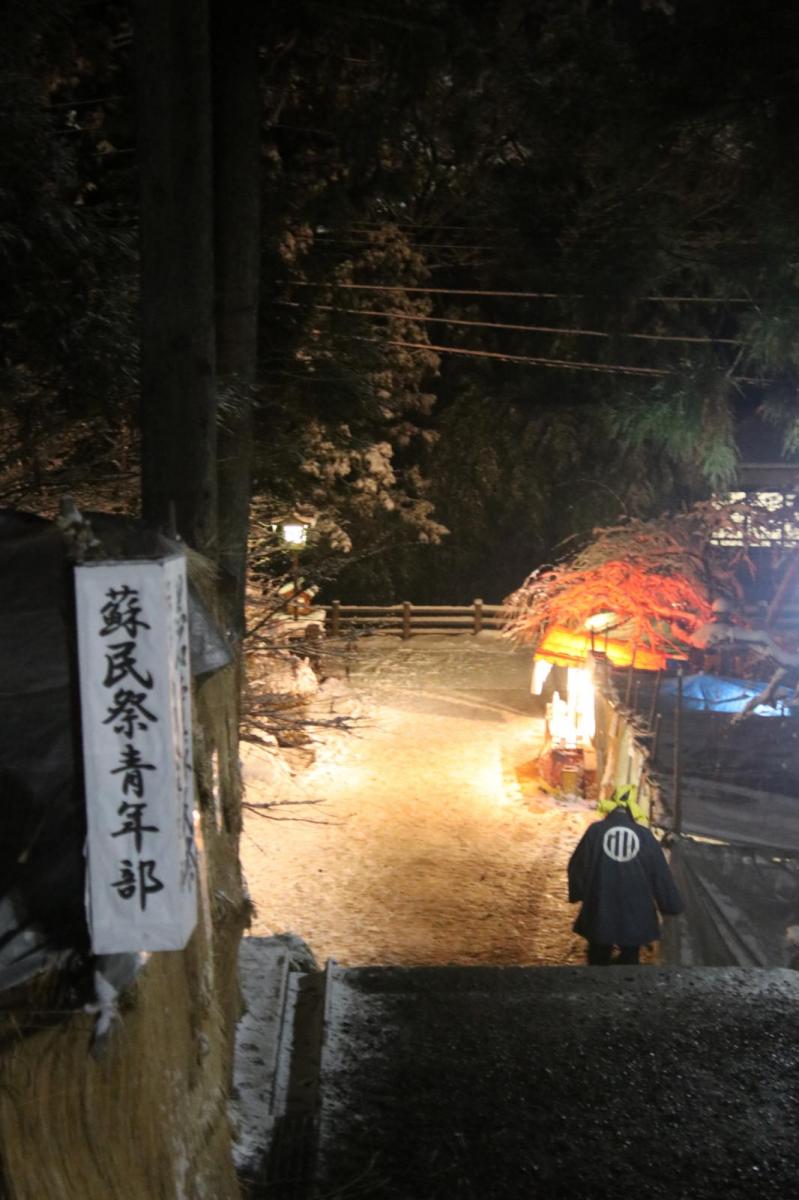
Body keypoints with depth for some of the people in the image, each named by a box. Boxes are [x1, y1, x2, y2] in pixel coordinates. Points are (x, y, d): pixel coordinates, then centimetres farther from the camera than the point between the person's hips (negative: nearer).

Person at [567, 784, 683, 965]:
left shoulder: (595, 831, -7)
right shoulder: (645, 836, -4)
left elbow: (577, 866, 0)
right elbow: (661, 876, 2)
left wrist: (576, 894, 17)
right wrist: (672, 906, 14)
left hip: (599, 912, 0)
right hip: (635, 915, 0)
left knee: (598, 959, 17)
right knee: (629, 959, 15)